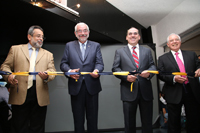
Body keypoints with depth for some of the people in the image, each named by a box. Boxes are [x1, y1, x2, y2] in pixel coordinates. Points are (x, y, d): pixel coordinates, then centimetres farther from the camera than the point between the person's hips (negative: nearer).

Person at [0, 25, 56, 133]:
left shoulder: (48, 54, 18)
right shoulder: (15, 49, 15)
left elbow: (52, 71, 6)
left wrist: (46, 76, -17)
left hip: (40, 95, 1)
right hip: (20, 93, -1)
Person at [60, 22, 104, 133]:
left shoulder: (96, 45, 10)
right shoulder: (69, 45, 10)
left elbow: (100, 63, 0)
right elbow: (63, 63, 5)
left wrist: (97, 70, -22)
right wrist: (69, 71, -16)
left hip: (92, 86, 0)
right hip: (76, 86, 0)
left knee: (92, 117, 11)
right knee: (78, 118, 12)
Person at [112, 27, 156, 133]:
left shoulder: (147, 51, 15)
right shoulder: (119, 51, 9)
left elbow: (152, 66, 10)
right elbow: (115, 68, 2)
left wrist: (149, 72, -13)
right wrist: (126, 76, -15)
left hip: (146, 91, 2)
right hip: (129, 92, -2)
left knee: (147, 123, 12)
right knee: (130, 123, 11)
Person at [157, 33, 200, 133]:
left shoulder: (191, 54, 12)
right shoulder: (162, 58, 5)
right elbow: (160, 75, -1)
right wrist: (173, 78, -17)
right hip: (174, 93, -2)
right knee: (174, 122, 8)